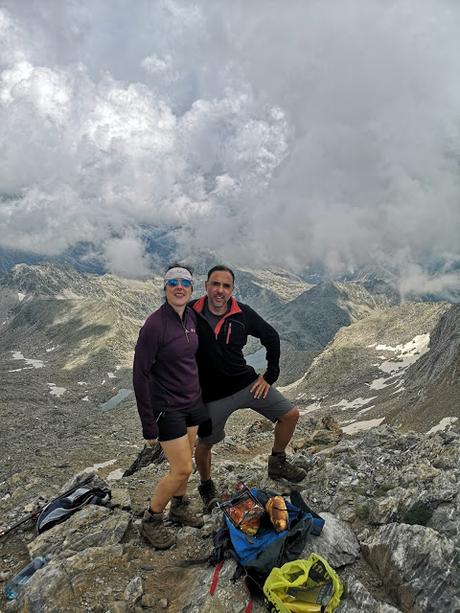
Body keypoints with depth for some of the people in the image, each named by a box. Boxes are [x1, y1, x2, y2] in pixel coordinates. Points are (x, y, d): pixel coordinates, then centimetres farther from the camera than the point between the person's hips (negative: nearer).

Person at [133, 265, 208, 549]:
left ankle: (179, 507, 44)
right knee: (182, 469, -1)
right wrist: (149, 424, -18)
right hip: (168, 407, -7)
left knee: (186, 461, 19)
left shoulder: (192, 316, -1)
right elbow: (140, 374, -20)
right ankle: (151, 522, 22)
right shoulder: (155, 325, -23)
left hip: (192, 402, 7)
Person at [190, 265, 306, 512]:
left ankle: (277, 463, 29)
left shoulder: (243, 314, -10)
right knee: (205, 443, 11)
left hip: (247, 383, 3)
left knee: (291, 414, 3)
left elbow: (271, 337, 5)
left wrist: (270, 375, 3)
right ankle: (206, 487, 42)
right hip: (213, 394, -2)